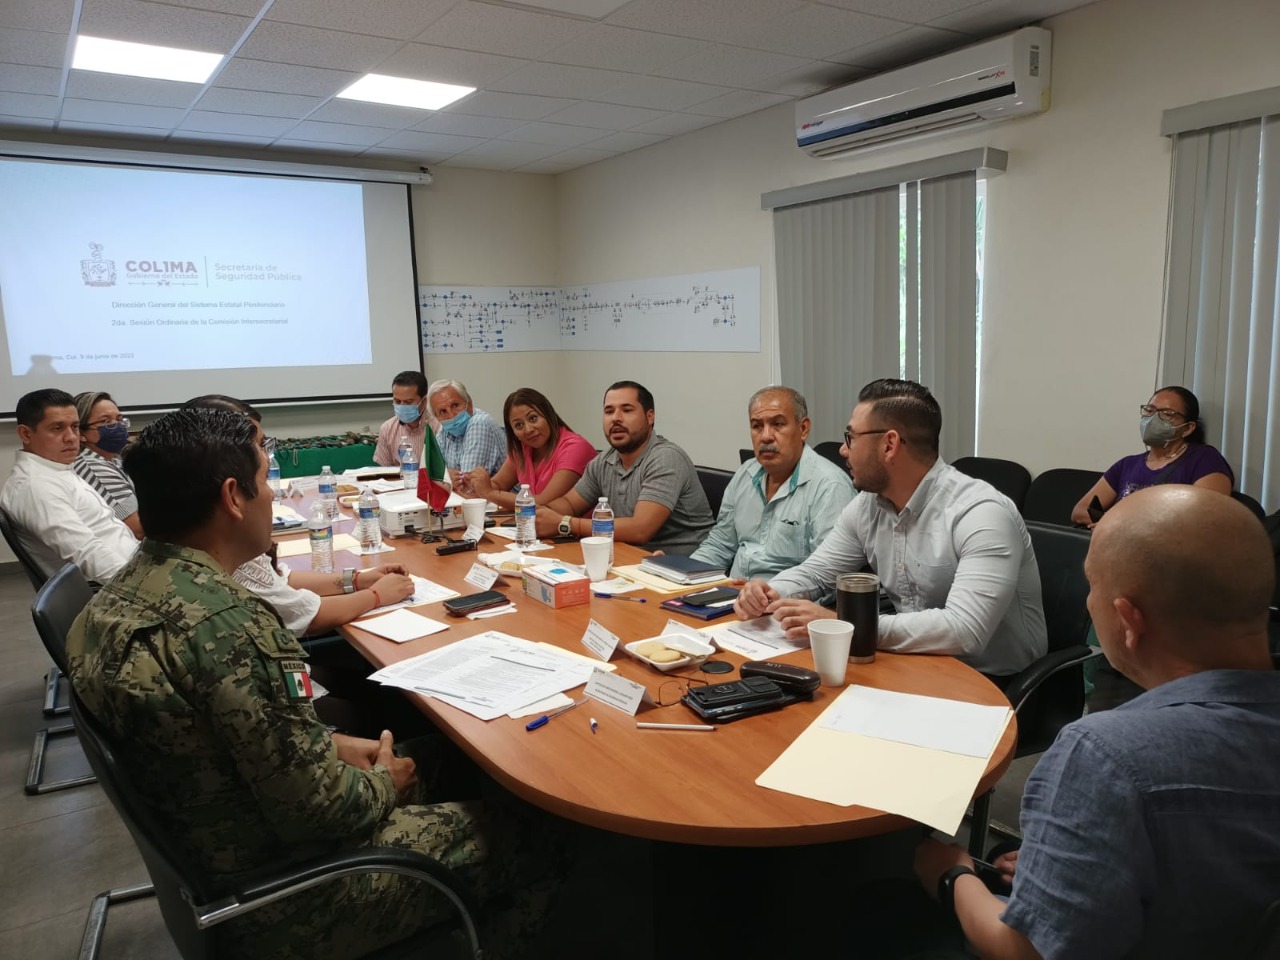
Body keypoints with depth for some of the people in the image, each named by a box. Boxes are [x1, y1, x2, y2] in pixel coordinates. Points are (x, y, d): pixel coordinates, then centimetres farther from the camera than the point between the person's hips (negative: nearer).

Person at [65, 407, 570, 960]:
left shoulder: (119, 597, -2)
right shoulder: (227, 623, -32)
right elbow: (317, 809, -26)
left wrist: (332, 745, 6)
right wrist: (384, 782, -7)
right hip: (274, 901, -9)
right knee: (529, 829, 2)